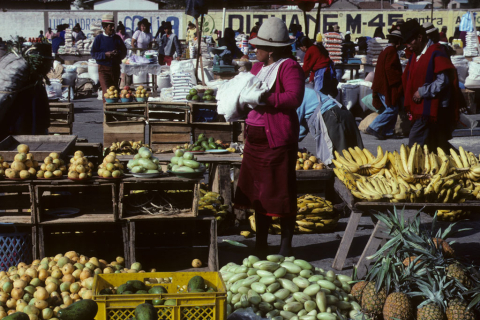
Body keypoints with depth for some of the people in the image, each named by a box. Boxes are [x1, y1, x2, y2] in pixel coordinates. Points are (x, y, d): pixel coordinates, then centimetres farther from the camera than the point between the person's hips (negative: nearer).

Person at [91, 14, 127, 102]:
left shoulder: (117, 38, 8)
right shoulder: (99, 38, -2)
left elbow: (124, 52, 12)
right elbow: (93, 54, -4)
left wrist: (118, 54, -10)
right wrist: (105, 54, -17)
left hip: (115, 68, 4)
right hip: (103, 68, -4)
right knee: (107, 91, -14)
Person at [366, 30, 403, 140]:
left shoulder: (385, 51, 17)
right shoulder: (392, 51, -13)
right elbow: (390, 69, -21)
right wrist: (400, 79, -12)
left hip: (383, 86, 10)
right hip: (388, 87, -10)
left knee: (393, 110, 12)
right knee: (392, 110, -10)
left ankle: (387, 132, 12)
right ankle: (373, 128, -10)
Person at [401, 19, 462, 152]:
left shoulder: (436, 54, -13)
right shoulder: (415, 55, 15)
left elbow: (443, 81, -19)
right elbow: (408, 79, 21)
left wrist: (422, 92, -15)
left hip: (431, 109, -9)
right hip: (420, 109, 9)